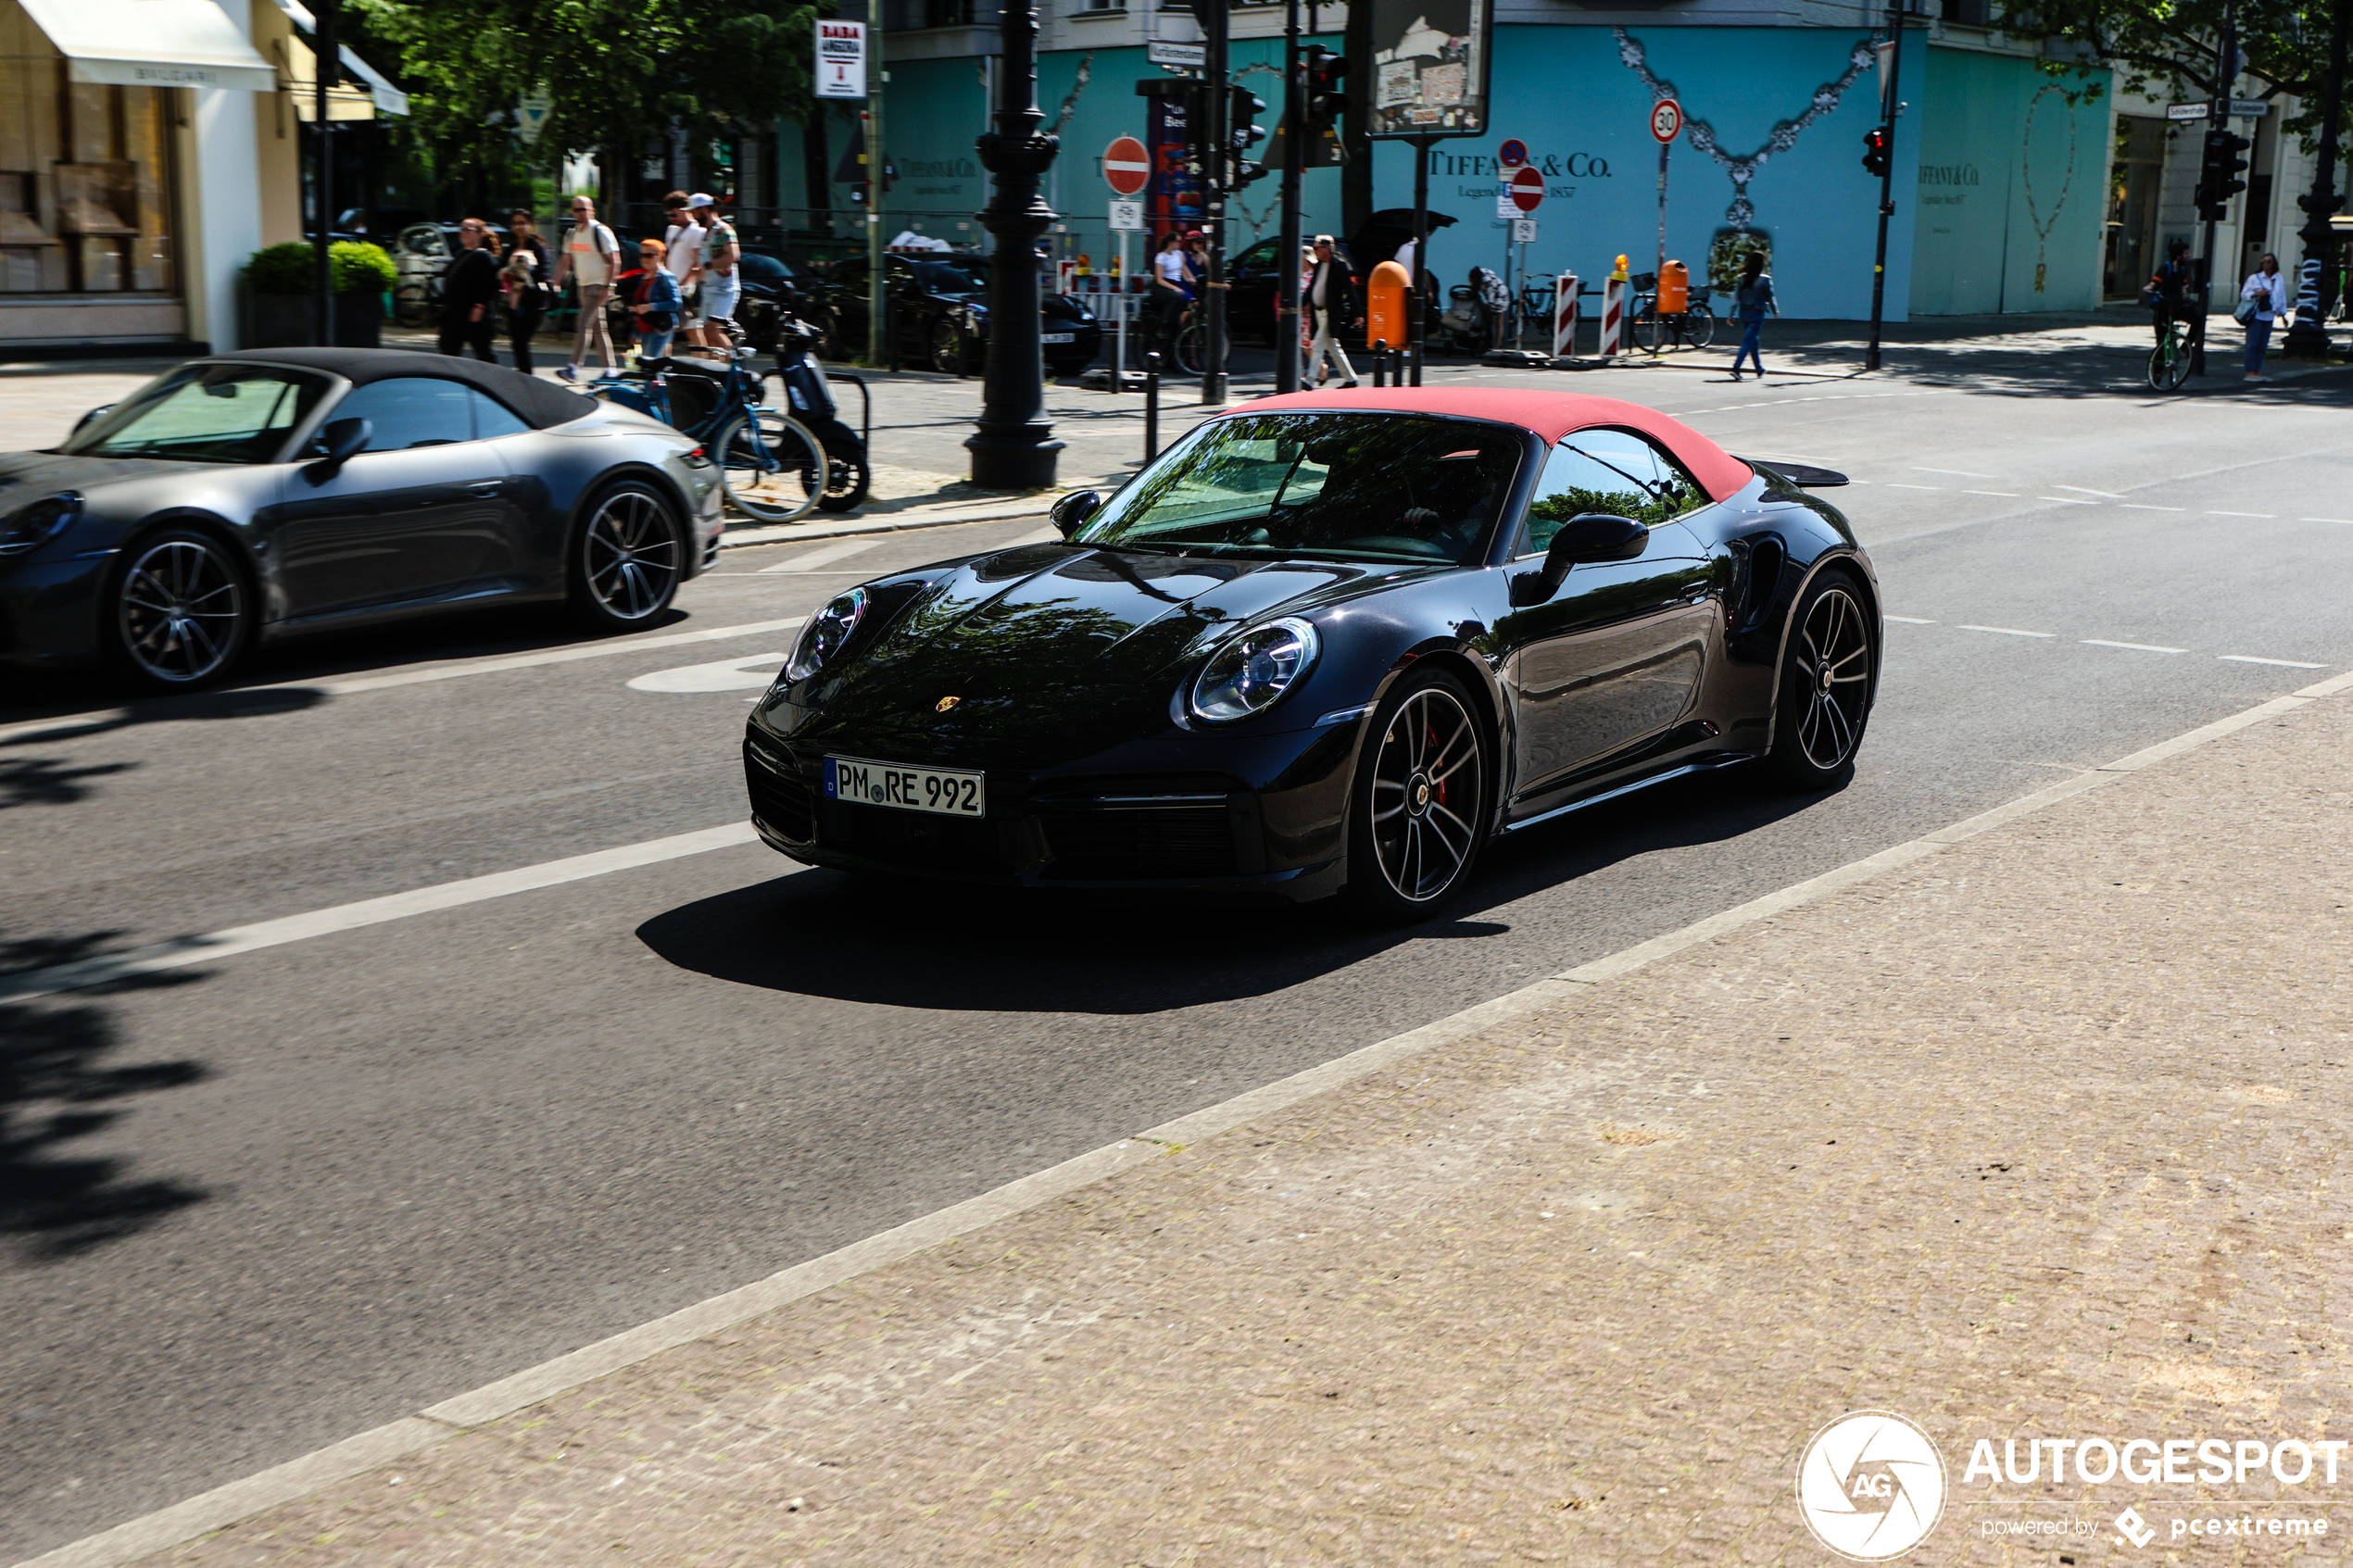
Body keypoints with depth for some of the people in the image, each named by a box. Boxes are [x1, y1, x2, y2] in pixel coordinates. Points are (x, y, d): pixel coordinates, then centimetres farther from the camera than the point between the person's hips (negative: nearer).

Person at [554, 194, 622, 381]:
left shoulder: (600, 232, -12)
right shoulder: (572, 234, 11)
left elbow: (614, 261, -14)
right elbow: (565, 260, 17)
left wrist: (606, 287, -20)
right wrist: (557, 283, 5)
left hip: (598, 286, -8)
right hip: (583, 286, 8)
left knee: (584, 325, -16)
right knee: (598, 328, 11)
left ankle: (574, 368, -20)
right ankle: (611, 368, 17)